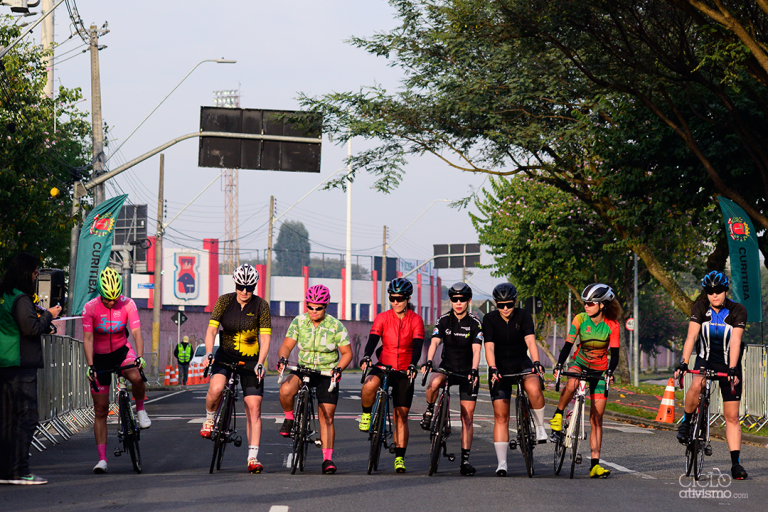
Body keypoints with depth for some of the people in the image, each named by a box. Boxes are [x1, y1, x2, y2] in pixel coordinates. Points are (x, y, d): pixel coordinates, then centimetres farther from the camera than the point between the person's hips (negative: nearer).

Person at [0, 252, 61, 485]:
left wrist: (45, 324, 17)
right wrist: (48, 315, -5)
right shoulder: (21, 299, -13)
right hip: (21, 366, -9)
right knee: (25, 418, -7)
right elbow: (31, 328, -20)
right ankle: (19, 472, -10)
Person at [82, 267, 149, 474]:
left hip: (122, 350, 0)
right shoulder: (90, 308, -16)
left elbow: (136, 333, -20)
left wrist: (140, 357, -35)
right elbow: (88, 338, -20)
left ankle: (140, 410, -4)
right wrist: (90, 366, -30)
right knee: (101, 410, -3)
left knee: (137, 378, -35)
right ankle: (102, 459, 0)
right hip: (100, 357, 0)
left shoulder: (127, 304, -13)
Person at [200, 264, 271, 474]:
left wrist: (260, 363, -27)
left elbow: (265, 337, -13)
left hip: (250, 360, 0)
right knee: (216, 389, -31)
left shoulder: (261, 305, -9)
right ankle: (209, 418, 1)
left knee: (254, 409, -7)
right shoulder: (225, 301, -7)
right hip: (226, 355, 0)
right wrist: (208, 353, -29)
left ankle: (253, 457, -5)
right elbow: (211, 330, -12)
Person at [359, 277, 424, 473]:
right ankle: (367, 414, -5)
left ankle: (400, 457, 7)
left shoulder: (415, 320, -4)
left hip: (405, 371, 0)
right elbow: (373, 339, -14)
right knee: (369, 386, -35)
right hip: (383, 366, 0)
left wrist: (412, 365, -34)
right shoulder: (382, 318, -2)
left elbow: (417, 346, -14)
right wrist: (366, 357, -34)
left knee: (401, 415, -1)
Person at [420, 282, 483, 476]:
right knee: (434, 383, -37)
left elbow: (476, 350, -18)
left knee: (467, 417, -4)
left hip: (467, 372, -1)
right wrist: (428, 361, -33)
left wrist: (473, 371, -35)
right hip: (447, 368, 1)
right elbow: (434, 342, -15)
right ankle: (429, 411, -8)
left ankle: (465, 459, 0)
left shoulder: (474, 323, -8)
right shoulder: (444, 320, -3)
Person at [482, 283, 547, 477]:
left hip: (521, 363, 0)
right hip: (500, 367, 0)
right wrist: (493, 368, -37)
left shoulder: (523, 316, -9)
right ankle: (501, 462, -3)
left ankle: (540, 427, -12)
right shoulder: (490, 319, -10)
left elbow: (530, 341, -23)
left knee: (533, 388, -35)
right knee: (501, 416, -6)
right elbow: (489, 347, -20)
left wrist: (536, 363, -39)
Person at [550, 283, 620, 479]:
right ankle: (558, 414, -13)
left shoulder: (612, 325, -14)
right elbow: (568, 344, -18)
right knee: (571, 385, -39)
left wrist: (610, 372, -37)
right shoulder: (580, 319, -13)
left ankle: (595, 465, -2)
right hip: (581, 362, 0)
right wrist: (559, 365, -34)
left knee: (597, 419, -3)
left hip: (599, 370, 0)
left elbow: (614, 353, -18)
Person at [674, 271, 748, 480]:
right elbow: (691, 336, -21)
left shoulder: (738, 310, -15)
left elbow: (735, 341, -24)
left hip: (729, 363, -1)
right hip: (706, 359, 1)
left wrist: (732, 369, -35)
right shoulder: (700, 308, -11)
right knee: (696, 386, -34)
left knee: (732, 416, -4)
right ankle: (686, 421, -9)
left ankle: (736, 462, -3)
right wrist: (683, 362, -34)